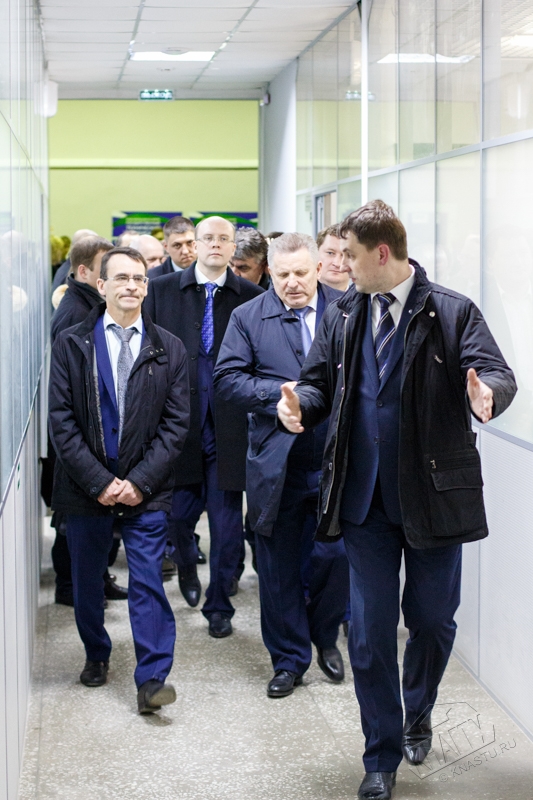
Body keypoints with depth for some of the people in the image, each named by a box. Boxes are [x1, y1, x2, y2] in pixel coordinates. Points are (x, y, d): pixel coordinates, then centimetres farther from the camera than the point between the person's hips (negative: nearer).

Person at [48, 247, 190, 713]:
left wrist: (140, 481, -11)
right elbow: (61, 420, -4)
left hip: (145, 492, -1)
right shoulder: (72, 344, 0)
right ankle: (97, 656, 34)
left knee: (148, 583, -5)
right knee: (87, 581, 13)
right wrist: (99, 481, -12)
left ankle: (152, 680, -3)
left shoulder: (169, 350, 2)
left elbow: (176, 423, -1)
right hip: (86, 488, 1)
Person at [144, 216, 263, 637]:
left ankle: (219, 605, 19)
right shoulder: (163, 290, 5)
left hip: (230, 424, 0)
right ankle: (187, 567, 40)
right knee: (179, 512, 7)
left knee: (227, 519, 4)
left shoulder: (251, 297, 2)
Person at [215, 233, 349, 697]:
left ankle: (325, 636, 30)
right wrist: (283, 392, -13)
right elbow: (227, 380, -3)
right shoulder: (249, 318, 3)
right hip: (277, 464, 0)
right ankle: (289, 660, 23)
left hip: (337, 462, 0)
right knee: (279, 567, 8)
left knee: (337, 553, 1)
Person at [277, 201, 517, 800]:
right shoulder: (342, 317, 6)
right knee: (370, 632, 5)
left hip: (433, 497, -2)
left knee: (432, 620, 11)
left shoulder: (452, 313, -7)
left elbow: (496, 374, -14)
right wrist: (301, 403, -14)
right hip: (366, 499, 3)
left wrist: (486, 393, -38)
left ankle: (417, 716, 42)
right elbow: (320, 381, 9)